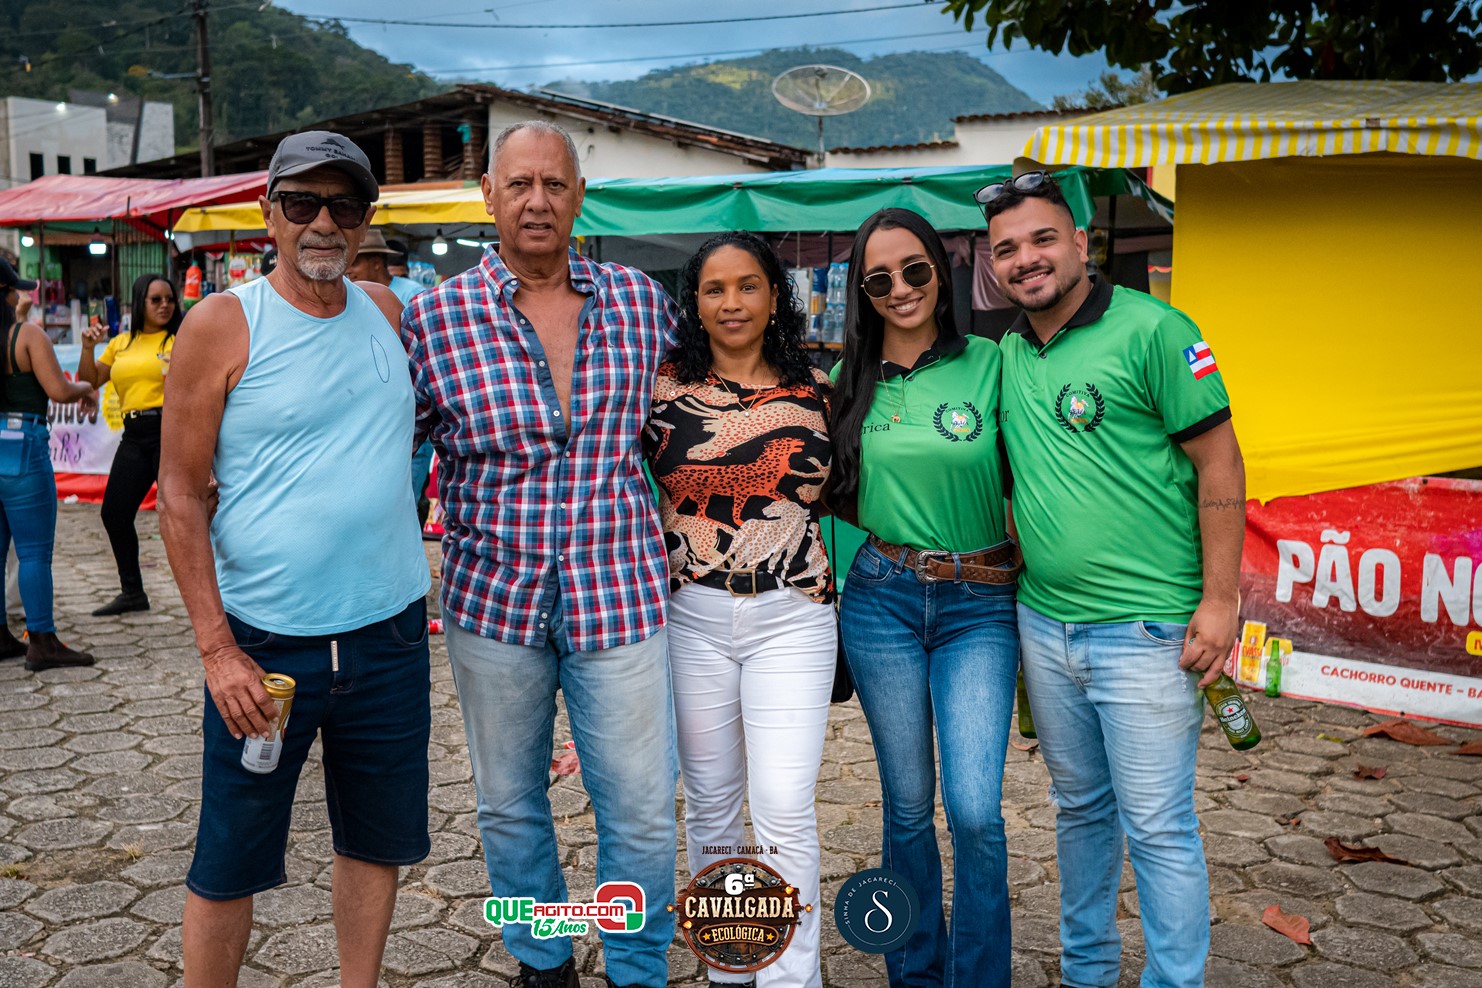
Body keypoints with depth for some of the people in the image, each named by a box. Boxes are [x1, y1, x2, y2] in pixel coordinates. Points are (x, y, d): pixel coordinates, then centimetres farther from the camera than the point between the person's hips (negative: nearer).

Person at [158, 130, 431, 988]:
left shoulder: (388, 312, 6)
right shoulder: (222, 325, -6)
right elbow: (181, 496, -7)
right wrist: (217, 649, -12)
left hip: (389, 637, 4)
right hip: (262, 644, -4)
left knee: (377, 842, 17)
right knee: (229, 864, 9)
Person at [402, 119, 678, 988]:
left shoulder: (640, 299, 1)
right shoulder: (435, 316, -4)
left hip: (620, 594, 0)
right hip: (493, 598, 0)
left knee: (643, 810, 7)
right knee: (510, 805, 17)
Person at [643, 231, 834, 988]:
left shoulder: (815, 388, 5)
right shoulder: (664, 389, 1)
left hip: (792, 618, 0)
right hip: (691, 617, 1)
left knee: (784, 808, -6)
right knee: (709, 801, 12)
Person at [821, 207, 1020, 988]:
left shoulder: (990, 364, -3)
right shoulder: (854, 382, 5)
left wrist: (1027, 569, -6)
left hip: (979, 606, -2)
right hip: (882, 600, 2)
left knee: (976, 809, -9)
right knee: (907, 803, 11)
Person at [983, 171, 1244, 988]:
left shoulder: (1149, 328, -9)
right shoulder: (1006, 355, 9)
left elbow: (1218, 460, -10)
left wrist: (1218, 598, -14)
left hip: (1144, 630, -6)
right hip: (1044, 624, 6)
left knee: (1156, 828, 3)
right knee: (1079, 808, 19)